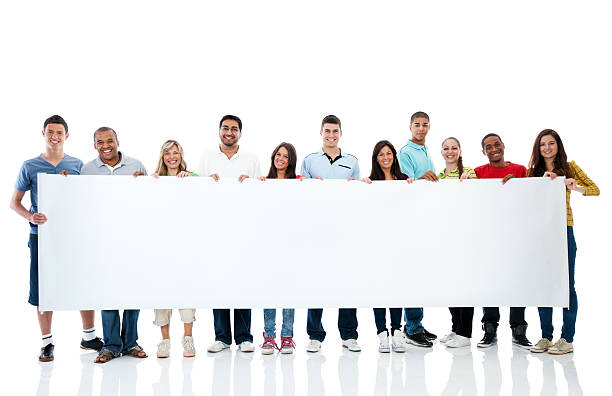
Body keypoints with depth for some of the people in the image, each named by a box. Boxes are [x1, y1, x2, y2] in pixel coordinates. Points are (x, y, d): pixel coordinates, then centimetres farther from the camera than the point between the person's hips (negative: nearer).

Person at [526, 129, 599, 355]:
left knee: (566, 283, -2)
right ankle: (546, 337, 14)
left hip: (563, 229, -3)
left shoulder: (569, 167, 6)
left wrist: (576, 187, -18)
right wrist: (544, 181, -14)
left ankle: (567, 339, 3)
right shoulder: (534, 171, 12)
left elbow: (595, 189, 2)